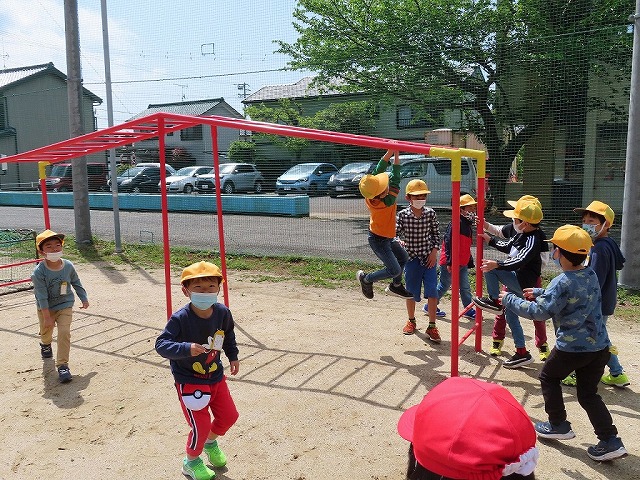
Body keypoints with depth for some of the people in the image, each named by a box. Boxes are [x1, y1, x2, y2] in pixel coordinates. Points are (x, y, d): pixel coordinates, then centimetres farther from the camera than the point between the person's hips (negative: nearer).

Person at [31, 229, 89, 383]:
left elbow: (76, 283, 4)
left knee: (64, 333, -14)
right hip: (45, 308, 0)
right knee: (46, 331, 23)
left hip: (65, 306, 0)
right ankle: (45, 344, 61)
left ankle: (62, 365, -5)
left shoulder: (68, 266, -15)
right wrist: (47, 317, -22)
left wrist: (84, 299, 12)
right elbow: (42, 296, -23)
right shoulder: (39, 272, -25)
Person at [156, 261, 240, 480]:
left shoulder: (222, 313, -10)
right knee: (201, 426, -1)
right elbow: (161, 344, -29)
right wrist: (186, 348, -44)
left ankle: (211, 442, 49)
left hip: (215, 376, 6)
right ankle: (191, 462, 30)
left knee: (229, 415, 16)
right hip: (189, 381, -6)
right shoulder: (180, 319, -26)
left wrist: (233, 356, 11)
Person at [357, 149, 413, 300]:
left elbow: (379, 169, -12)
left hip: (387, 237, 9)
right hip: (379, 240, -9)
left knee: (403, 258, 20)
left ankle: (396, 286, 36)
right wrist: (396, 155, -28)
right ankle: (366, 279, 13)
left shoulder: (369, 195, -15)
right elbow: (395, 179, -29)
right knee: (395, 270, -5)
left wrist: (390, 152, -19)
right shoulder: (387, 201, -32)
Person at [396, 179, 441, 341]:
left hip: (428, 257, 0)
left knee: (432, 291, -8)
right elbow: (395, 232, -5)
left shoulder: (430, 213, -4)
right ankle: (411, 321, 34)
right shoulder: (403, 214, -7)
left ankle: (432, 326, 3)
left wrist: (434, 251, -4)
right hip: (411, 257, 0)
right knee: (411, 291, 12)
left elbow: (436, 233, 5)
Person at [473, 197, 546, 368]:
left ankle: (494, 301, -4)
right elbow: (508, 246, 25)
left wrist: (497, 264, -47)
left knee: (490, 267, -20)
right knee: (511, 315, 15)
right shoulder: (522, 234, 7)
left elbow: (520, 260, -36)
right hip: (517, 282, 10)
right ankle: (522, 352, 23)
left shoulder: (533, 240, -22)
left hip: (523, 283, -10)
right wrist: (490, 240, 20)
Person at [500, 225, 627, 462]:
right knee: (588, 393, 18)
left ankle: (558, 425, 25)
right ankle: (610, 440, 11)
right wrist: (539, 292, 25)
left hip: (572, 347, -7)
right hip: (599, 346, 7)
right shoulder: (591, 274, 5)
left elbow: (539, 311, -25)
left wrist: (510, 300, -15)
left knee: (548, 378, 19)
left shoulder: (563, 282, -21)